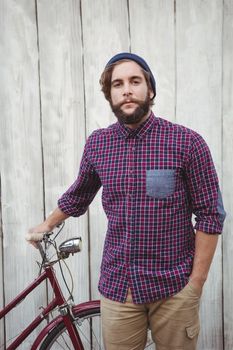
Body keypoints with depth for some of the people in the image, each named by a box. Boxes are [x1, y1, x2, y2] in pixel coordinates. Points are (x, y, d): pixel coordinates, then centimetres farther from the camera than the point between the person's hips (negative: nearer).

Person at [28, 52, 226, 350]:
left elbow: (210, 215, -7)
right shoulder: (96, 144, 0)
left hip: (174, 287, -2)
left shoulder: (188, 142, -10)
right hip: (117, 286, 2)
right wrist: (46, 226, 27)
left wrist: (196, 284, -8)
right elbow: (77, 196, 17)